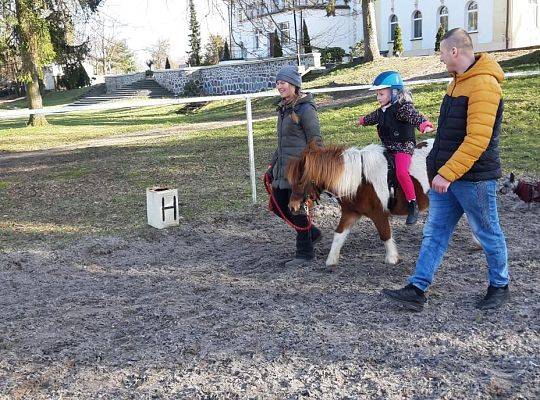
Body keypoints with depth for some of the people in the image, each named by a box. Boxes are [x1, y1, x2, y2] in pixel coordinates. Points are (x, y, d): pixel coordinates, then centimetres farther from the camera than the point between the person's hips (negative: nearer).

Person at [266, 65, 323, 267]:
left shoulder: (305, 109, -13)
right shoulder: (283, 108, 14)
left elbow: (315, 142, -14)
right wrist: (272, 164, 21)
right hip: (283, 167, 9)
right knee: (278, 206, 12)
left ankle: (305, 253, 14)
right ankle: (312, 232, 31)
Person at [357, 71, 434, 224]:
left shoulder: (403, 108, -17)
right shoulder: (382, 110, 10)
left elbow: (416, 117, -34)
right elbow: (374, 117, 33)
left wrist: (424, 125, -56)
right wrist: (363, 121, 53)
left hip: (404, 147, -9)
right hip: (388, 147, 10)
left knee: (401, 172, -27)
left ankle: (413, 205, -16)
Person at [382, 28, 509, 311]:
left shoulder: (483, 84, -19)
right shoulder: (458, 81, 12)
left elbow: (478, 139, -26)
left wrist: (447, 173, -27)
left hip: (474, 179, -9)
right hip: (445, 177, 9)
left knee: (488, 234, 9)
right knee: (434, 233, 6)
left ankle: (500, 286, 28)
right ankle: (417, 291, 9)